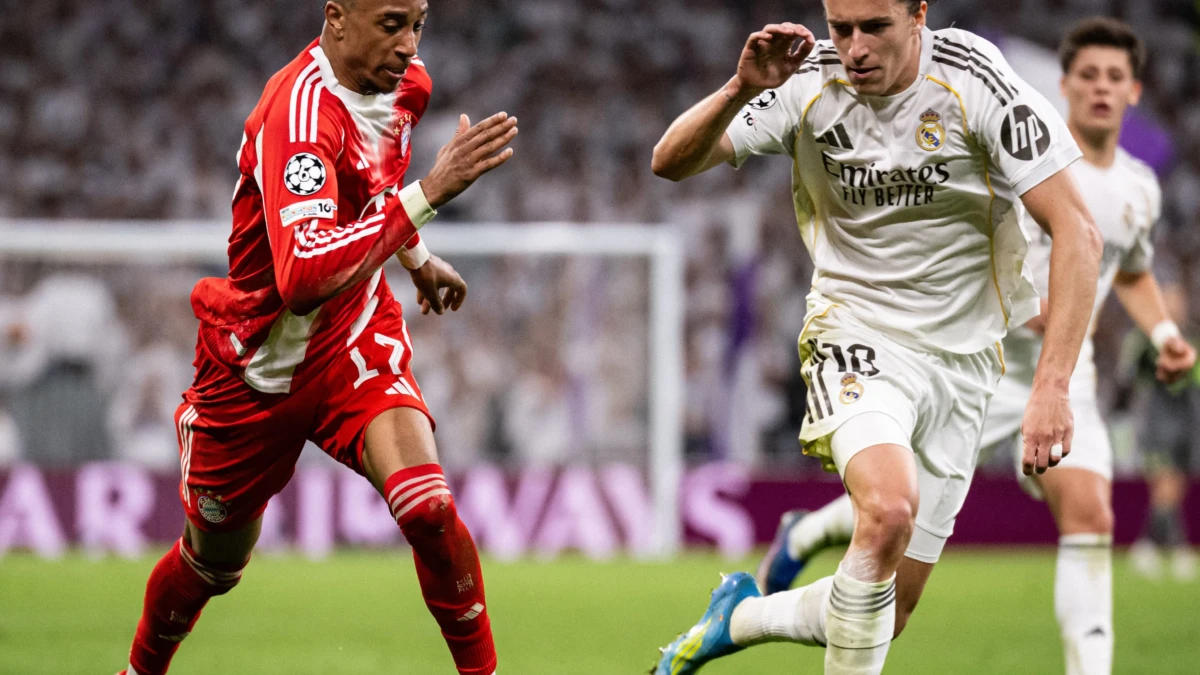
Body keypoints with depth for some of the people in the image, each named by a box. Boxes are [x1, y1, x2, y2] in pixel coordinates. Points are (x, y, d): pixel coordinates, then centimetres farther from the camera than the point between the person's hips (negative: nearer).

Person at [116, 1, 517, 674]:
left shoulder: (407, 85, -6)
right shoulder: (301, 111, -32)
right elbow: (303, 278, -46)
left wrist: (419, 256, 24)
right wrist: (429, 193, -48)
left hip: (359, 335, 4)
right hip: (258, 361, -4)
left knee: (427, 505, -23)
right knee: (212, 563, 14)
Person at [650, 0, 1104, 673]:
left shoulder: (973, 82, -15)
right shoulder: (810, 82, -9)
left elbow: (1077, 231, -16)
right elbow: (672, 162, -12)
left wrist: (1052, 385, -25)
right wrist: (741, 90, -32)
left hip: (961, 358, 1)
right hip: (857, 340, -1)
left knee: (890, 614, 3)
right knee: (890, 509, -34)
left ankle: (741, 617, 31)